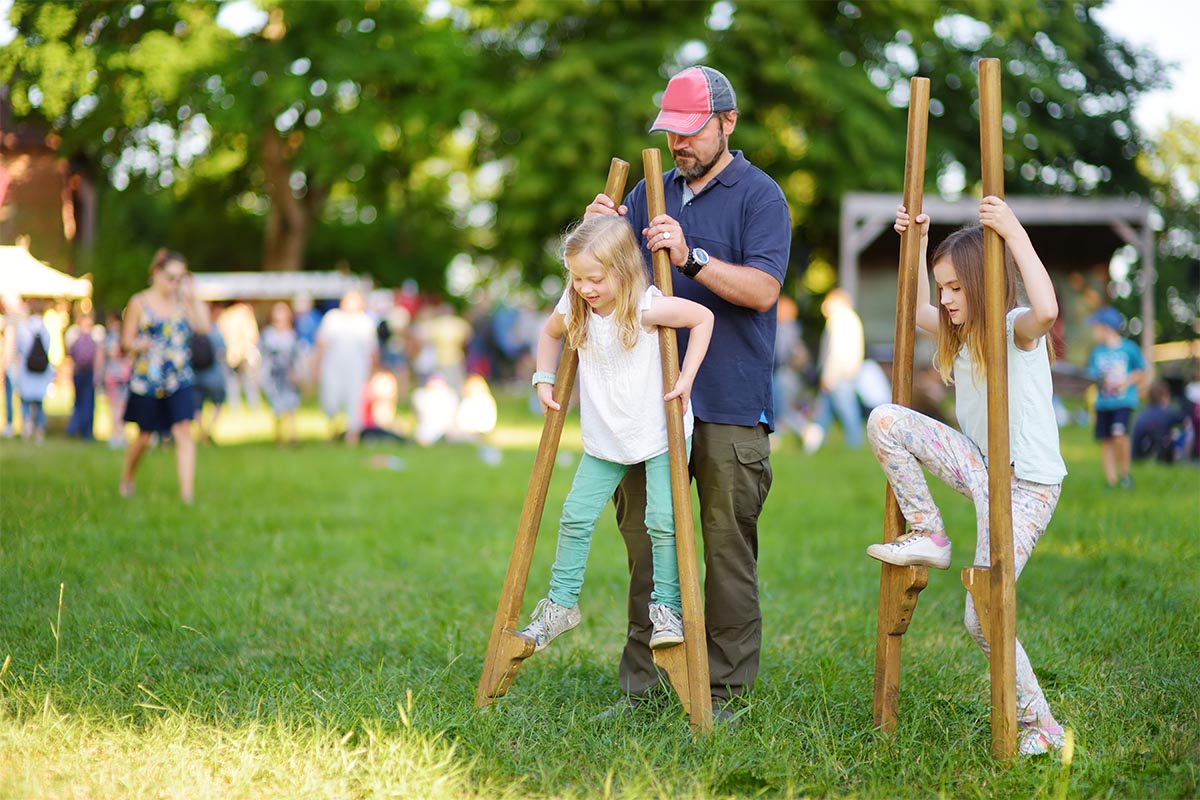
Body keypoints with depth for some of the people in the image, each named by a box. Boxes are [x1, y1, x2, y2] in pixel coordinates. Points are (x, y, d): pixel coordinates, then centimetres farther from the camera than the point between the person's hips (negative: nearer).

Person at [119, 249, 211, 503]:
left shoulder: (182, 301, 7)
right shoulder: (139, 303, -2)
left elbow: (203, 326, -7)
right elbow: (126, 341, -1)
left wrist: (193, 297, -7)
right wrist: (137, 344, -23)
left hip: (180, 379, 2)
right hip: (146, 379, -2)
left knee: (183, 430, -13)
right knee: (144, 437, 9)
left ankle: (187, 492, -16)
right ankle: (127, 479, 36)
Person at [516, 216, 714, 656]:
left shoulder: (647, 307, -21)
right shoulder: (573, 308, -4)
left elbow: (702, 318, -12)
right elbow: (550, 333, 18)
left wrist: (686, 379, -16)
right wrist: (544, 380, 8)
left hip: (659, 434, -5)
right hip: (604, 439, 5)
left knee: (662, 519, -11)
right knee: (576, 516, 2)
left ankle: (666, 607, 5)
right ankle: (561, 603, 16)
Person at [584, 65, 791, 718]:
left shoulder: (759, 195, -1)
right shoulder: (651, 192, 16)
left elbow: (762, 288, -12)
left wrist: (691, 258, -24)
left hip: (731, 407, -5)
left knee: (728, 547, -2)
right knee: (644, 540, 6)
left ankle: (725, 689, 5)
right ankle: (639, 682, 13)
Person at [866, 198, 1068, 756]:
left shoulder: (1016, 329, -15)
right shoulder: (960, 332, 9)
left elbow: (1046, 310, -40)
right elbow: (919, 312, 30)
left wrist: (1015, 234, -36)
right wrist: (918, 240, 20)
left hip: (1028, 485, -8)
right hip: (981, 467, 8)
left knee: (983, 618, -14)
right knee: (885, 420, -5)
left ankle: (1041, 725, 1)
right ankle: (930, 536, 3)